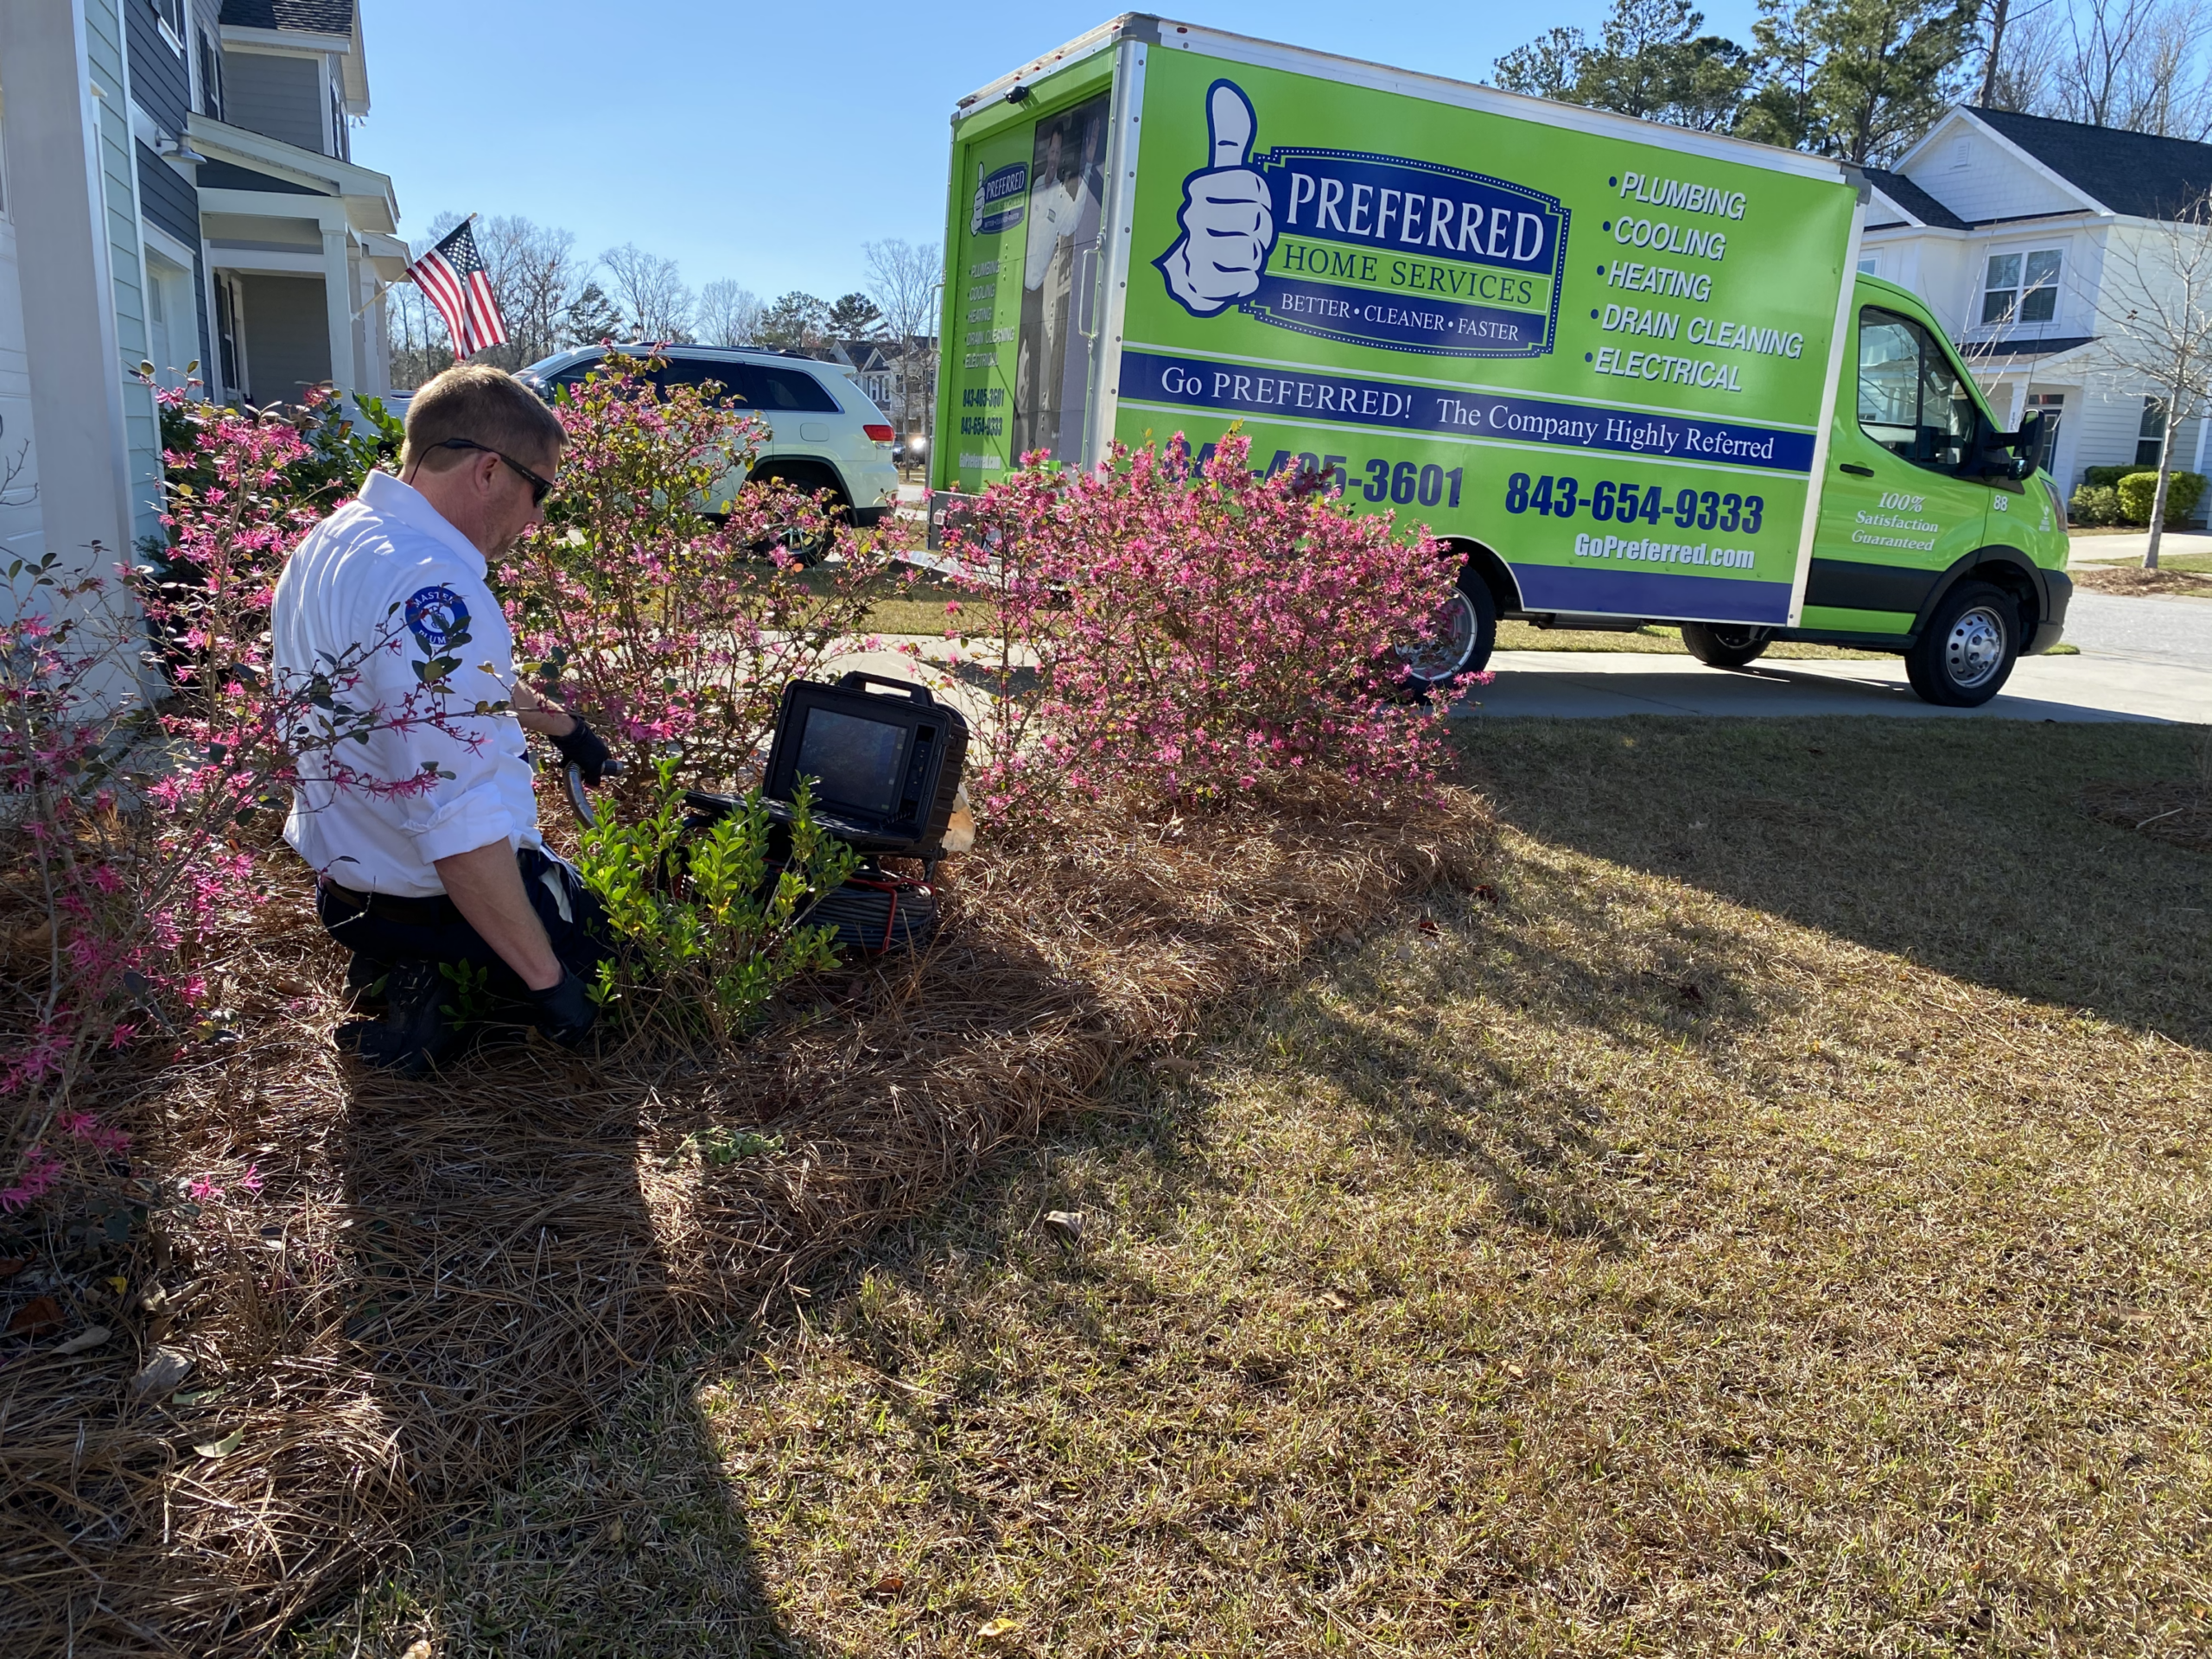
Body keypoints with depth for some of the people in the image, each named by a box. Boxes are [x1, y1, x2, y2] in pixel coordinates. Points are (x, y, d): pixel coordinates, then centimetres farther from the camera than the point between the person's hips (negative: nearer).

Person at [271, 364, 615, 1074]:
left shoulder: (330, 539, 1)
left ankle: (394, 972, 15)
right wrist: (546, 979, -27)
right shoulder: (431, 590, -32)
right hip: (439, 900, -9)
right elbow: (462, 828, -36)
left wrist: (560, 724, 31)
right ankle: (444, 995, -2)